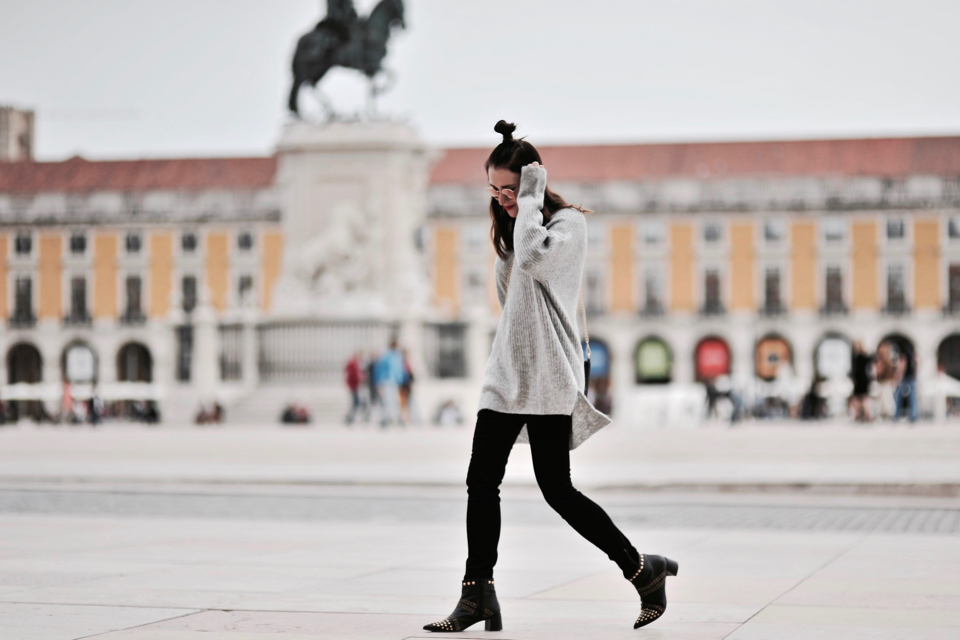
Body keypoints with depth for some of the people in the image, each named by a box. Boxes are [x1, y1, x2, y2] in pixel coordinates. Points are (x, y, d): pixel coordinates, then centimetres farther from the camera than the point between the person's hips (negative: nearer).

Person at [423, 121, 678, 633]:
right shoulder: (510, 229, 19)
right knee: (481, 480, -1)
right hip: (506, 375, 8)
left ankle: (643, 570, 6)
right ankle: (477, 595, 3)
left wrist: (530, 199, -16)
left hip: (548, 379, -8)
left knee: (557, 490, -8)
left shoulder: (568, 223, -6)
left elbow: (533, 257, -26)